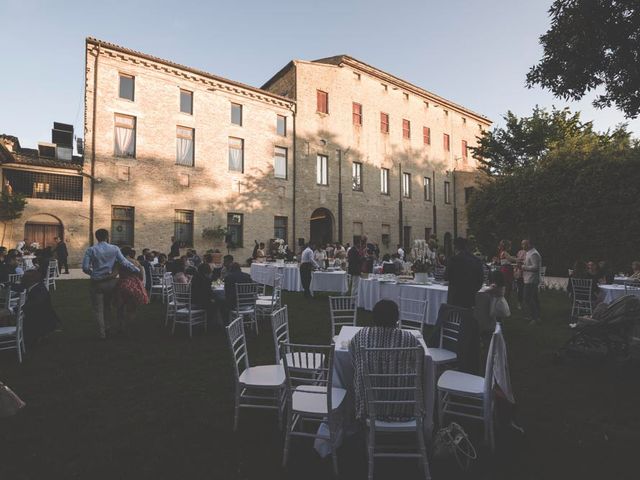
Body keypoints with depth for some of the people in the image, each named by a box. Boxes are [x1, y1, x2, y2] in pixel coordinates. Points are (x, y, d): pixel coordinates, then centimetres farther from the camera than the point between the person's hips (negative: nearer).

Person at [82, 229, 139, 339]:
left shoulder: (91, 250, -6)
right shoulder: (114, 249, -6)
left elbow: (85, 267, -10)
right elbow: (125, 263, -11)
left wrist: (93, 274, 10)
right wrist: (138, 270, -2)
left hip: (96, 283, -1)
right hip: (110, 282, 2)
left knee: (98, 308, 9)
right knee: (107, 305, 22)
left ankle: (102, 333, 11)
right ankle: (107, 327, 31)